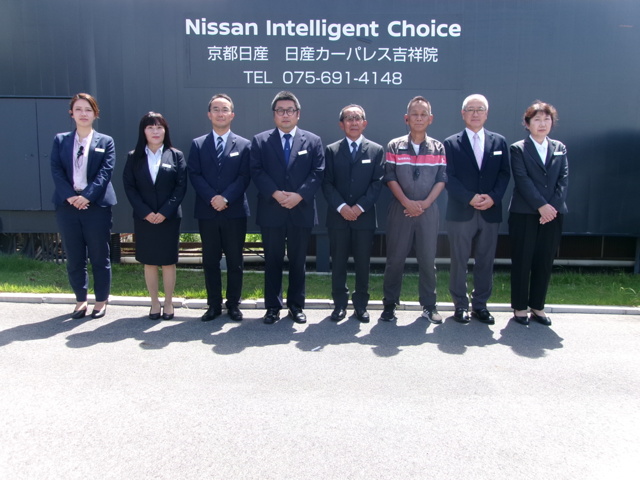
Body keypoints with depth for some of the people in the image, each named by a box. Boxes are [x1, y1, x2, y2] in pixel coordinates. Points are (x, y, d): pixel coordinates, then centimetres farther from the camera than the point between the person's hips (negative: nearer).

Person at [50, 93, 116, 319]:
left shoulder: (106, 141, 6)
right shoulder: (60, 140, 11)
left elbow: (105, 172, -6)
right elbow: (56, 171, 1)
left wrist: (87, 196, -17)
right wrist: (70, 196, -14)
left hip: (97, 206, -2)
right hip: (67, 205, 2)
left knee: (100, 257, 4)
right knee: (74, 258, 9)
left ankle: (101, 301, 17)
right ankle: (80, 300, 22)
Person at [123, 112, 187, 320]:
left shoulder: (176, 155, 3)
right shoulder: (134, 157, 6)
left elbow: (181, 186, -4)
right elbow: (129, 187, 0)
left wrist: (165, 211, -13)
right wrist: (145, 212, -12)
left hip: (169, 218, -1)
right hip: (144, 218, 1)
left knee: (168, 262, 4)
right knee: (149, 262, 7)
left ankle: (168, 303, 16)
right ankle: (154, 303, 18)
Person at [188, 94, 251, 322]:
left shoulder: (244, 145, 6)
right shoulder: (198, 144, 9)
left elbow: (244, 177, -3)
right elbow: (194, 175, 0)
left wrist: (226, 198, -15)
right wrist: (211, 198, -14)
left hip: (235, 212, -1)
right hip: (207, 212, 1)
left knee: (235, 261, 6)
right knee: (210, 261, 8)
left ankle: (233, 304, 17)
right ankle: (214, 305, 19)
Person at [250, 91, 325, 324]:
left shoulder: (313, 141, 7)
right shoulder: (260, 141, 6)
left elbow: (317, 173, -1)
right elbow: (257, 171, -3)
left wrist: (299, 195, -15)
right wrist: (276, 193, -17)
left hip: (302, 211, 0)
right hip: (271, 211, 0)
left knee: (298, 261, 9)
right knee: (273, 261, 7)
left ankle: (296, 305, 21)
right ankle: (273, 306, 18)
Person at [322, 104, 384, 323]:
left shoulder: (376, 150, 7)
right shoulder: (332, 150, 8)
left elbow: (377, 182, -1)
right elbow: (327, 183, 0)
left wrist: (360, 207, -12)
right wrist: (341, 207, -14)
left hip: (365, 216, 0)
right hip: (338, 216, 1)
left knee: (363, 263, 5)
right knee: (338, 262, 6)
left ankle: (361, 304, 17)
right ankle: (340, 303, 17)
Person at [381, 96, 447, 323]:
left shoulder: (438, 148, 9)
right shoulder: (394, 146, 4)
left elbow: (441, 179, 3)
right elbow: (390, 177, -2)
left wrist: (425, 203, -10)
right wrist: (407, 202, -13)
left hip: (428, 210, 1)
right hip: (400, 209, -1)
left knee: (428, 259, 4)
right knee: (395, 259, 2)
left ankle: (429, 305, 15)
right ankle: (389, 304, 12)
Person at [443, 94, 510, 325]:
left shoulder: (499, 141, 11)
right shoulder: (451, 143, 3)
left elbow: (504, 174, 6)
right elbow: (449, 177, -4)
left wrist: (493, 197, -11)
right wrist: (470, 198, -15)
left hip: (490, 212, 2)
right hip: (460, 212, -2)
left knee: (485, 261, 7)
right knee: (459, 261, 4)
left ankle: (480, 305, 19)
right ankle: (460, 305, 15)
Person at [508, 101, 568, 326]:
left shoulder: (560, 148, 13)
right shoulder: (518, 149, 1)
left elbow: (564, 180, 4)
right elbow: (522, 180, -10)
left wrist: (553, 206, -10)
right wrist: (541, 205, -17)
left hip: (552, 214, 4)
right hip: (524, 214, -3)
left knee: (544, 262, 7)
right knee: (522, 262, 2)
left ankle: (537, 306, 18)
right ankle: (519, 307, 13)